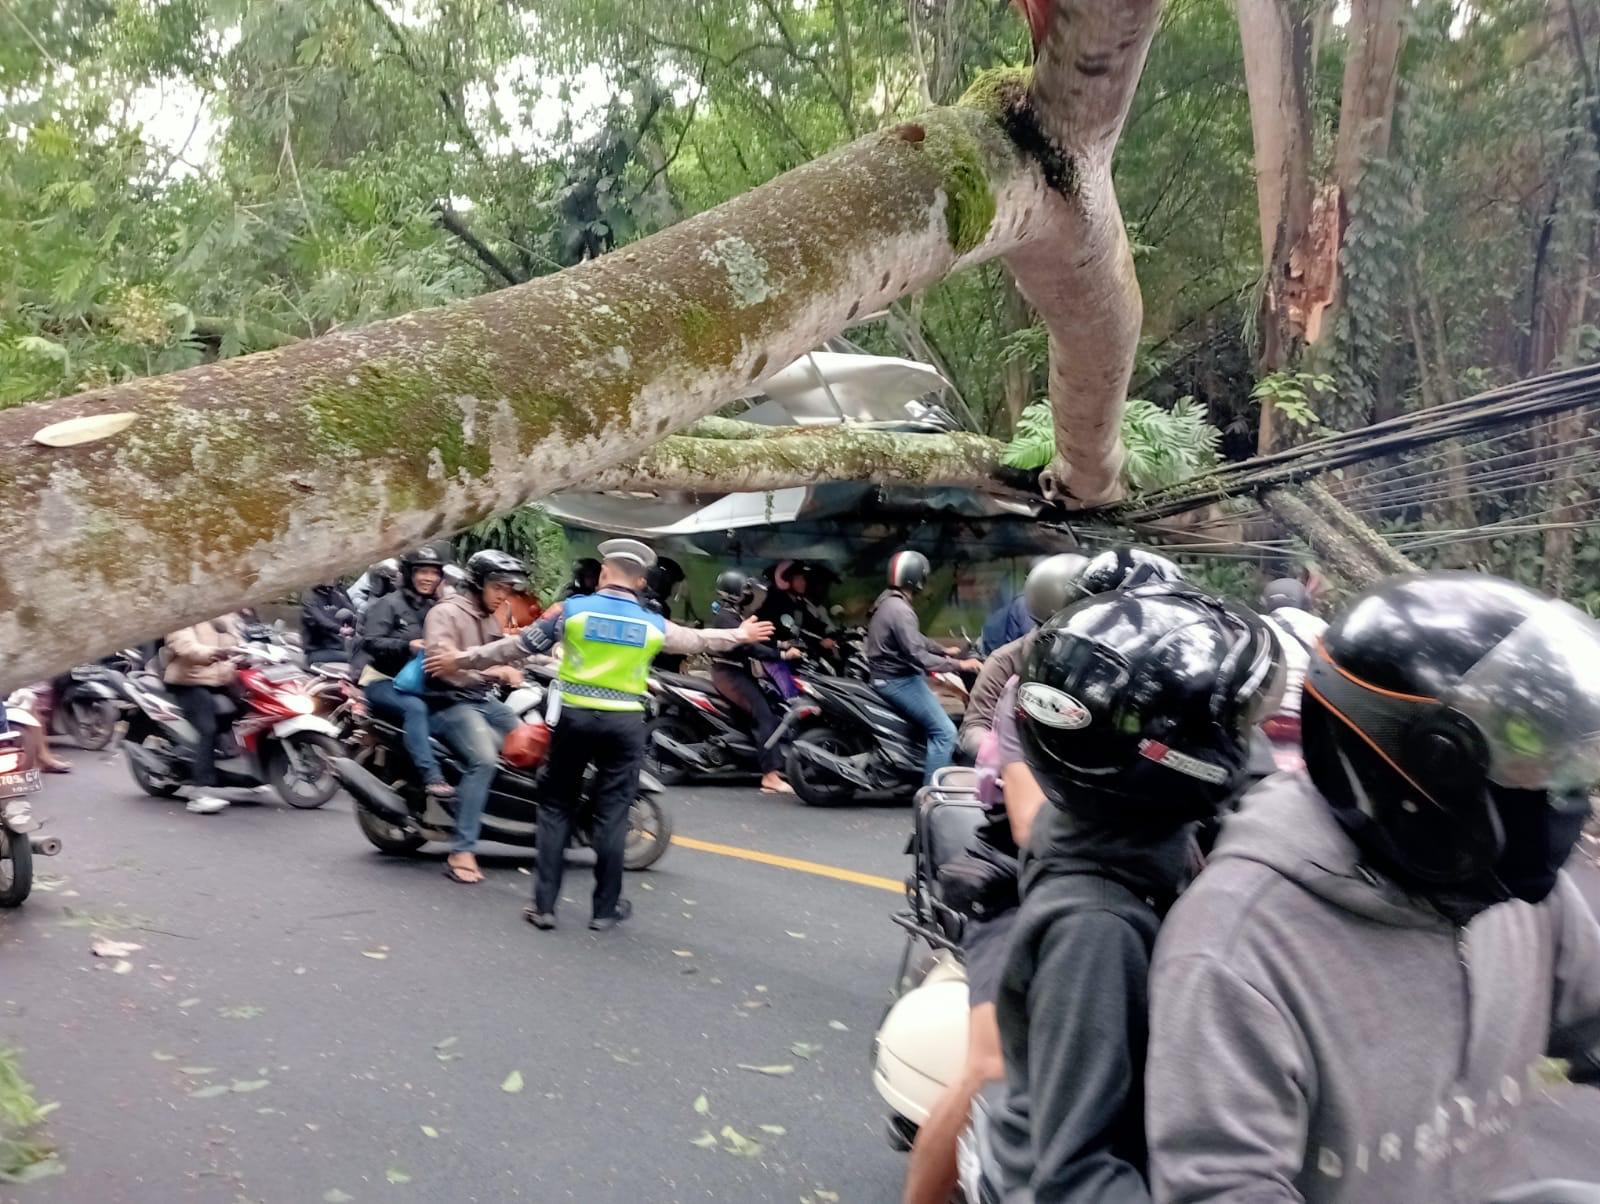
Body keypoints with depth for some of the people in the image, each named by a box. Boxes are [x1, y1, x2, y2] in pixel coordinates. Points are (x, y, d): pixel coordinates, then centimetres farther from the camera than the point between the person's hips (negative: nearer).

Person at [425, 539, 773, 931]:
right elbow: (697, 640, 20)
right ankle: (605, 908, 14)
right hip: (625, 723, 1)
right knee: (612, 814, 7)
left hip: (574, 716, 0)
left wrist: (463, 658, 13)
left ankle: (544, 905, 9)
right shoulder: (654, 624, 3)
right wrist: (740, 635, 38)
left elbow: (520, 646, 2)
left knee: (557, 808, 9)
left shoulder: (572, 609, -2)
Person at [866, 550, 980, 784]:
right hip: (898, 681, -11)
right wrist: (959, 665, -24)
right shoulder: (900, 610, -24)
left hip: (889, 675, 11)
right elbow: (918, 656, -29)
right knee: (944, 732, -11)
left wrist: (944, 650, 26)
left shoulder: (888, 600, 8)